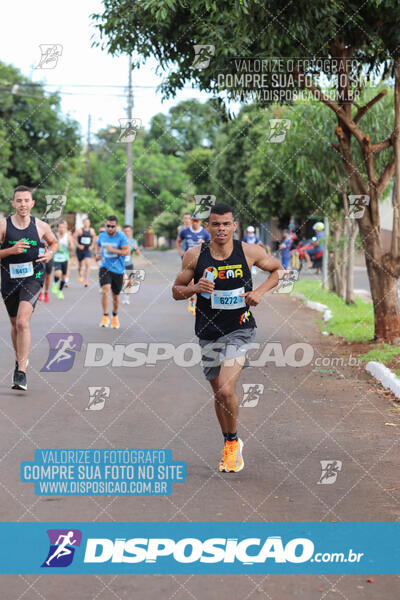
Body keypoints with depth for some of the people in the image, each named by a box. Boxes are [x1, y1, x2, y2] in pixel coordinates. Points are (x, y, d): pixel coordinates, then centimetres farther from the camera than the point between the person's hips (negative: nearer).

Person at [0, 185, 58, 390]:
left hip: (33, 277, -2)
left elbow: (54, 242, 20)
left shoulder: (41, 226, 0)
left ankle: (21, 373, -22)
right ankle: (20, 360, 41)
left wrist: (50, 253, -1)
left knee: (22, 322, -20)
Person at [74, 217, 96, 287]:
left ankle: (86, 280, -16)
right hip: (80, 250, 0)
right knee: (80, 264, 15)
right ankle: (79, 275, 46)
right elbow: (74, 237, -6)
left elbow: (94, 237, 17)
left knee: (87, 264, -15)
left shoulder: (91, 230, 1)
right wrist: (78, 245, -12)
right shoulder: (79, 230, -8)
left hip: (88, 250, 0)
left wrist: (92, 246, 8)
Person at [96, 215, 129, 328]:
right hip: (105, 267, 1)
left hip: (118, 269, -1)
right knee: (105, 289, -23)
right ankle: (105, 317, -14)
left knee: (116, 295, 11)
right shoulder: (102, 236, 3)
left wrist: (113, 250, -25)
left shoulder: (121, 237, -9)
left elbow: (127, 251, -15)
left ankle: (115, 317, 36)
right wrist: (97, 254, 5)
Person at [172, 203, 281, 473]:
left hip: (239, 330, -3)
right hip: (208, 332, 3)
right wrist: (195, 288, -16)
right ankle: (230, 446, 34)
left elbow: (278, 270, 11)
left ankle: (233, 442, 6)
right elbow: (177, 291, 5)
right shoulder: (194, 255, -5)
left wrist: (260, 291, -5)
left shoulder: (250, 252, -7)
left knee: (226, 390, -18)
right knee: (219, 392, 13)